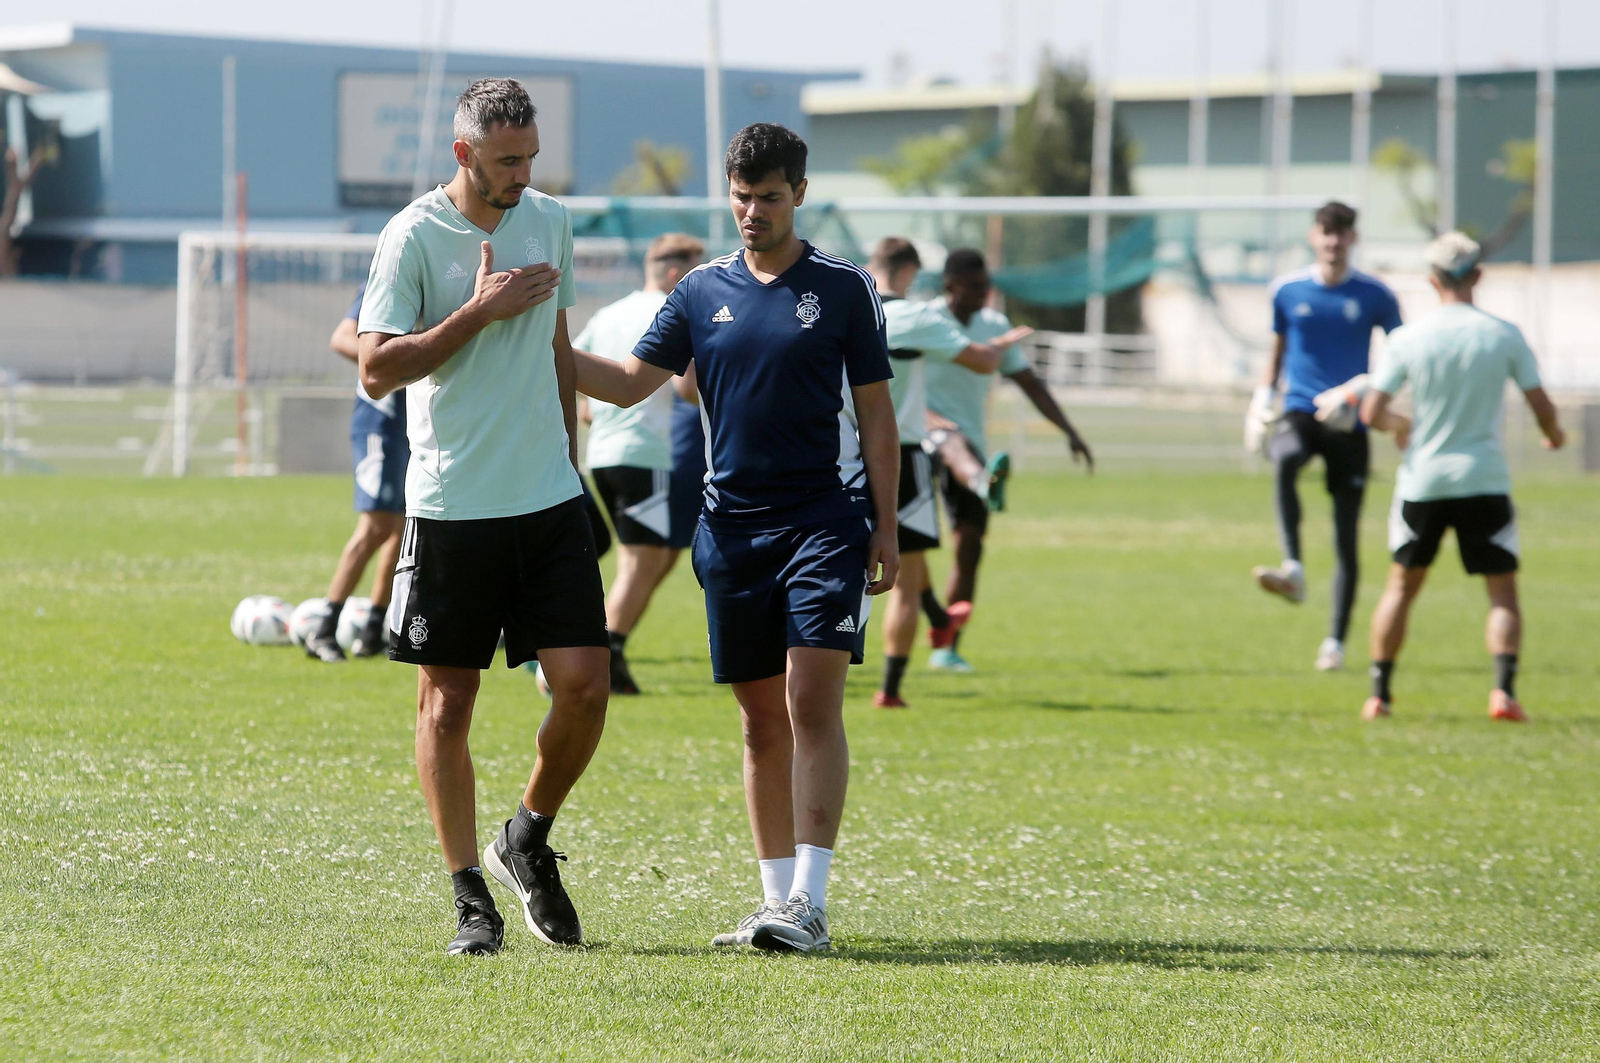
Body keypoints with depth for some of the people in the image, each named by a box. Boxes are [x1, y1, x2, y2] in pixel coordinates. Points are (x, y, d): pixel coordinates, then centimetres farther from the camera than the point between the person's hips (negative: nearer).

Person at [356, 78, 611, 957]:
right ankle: (470, 895, 10)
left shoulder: (551, 223, 10)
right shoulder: (414, 236, -8)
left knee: (584, 685, -4)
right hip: (451, 508, -4)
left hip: (550, 499, 4)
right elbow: (377, 370, -13)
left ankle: (528, 841, 20)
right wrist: (480, 312, -16)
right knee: (448, 701, 1)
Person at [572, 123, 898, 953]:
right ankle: (777, 898, 14)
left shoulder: (844, 287, 2)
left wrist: (885, 527, 0)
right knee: (761, 718, 7)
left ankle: (809, 902, -16)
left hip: (826, 519, -3)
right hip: (732, 525, 3)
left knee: (812, 703, -13)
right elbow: (629, 381, 7)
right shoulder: (702, 291, 9)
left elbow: (875, 410, 4)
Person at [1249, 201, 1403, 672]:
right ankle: (1293, 570, -44)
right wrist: (1265, 393, 5)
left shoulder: (1374, 295, 0)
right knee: (1285, 458, -37)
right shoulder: (1288, 290, 5)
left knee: (1347, 536, -1)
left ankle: (1335, 641, 10)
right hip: (1300, 412, 0)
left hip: (1350, 422, 0)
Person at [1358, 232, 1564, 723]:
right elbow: (1542, 405, 0)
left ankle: (1379, 692, 16)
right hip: (1484, 479, -1)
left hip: (1422, 480, 1)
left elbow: (1371, 413, -7)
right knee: (1503, 590, 6)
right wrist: (1554, 435, 23)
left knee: (1402, 585, 16)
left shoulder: (1408, 339, -5)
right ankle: (1504, 687, -13)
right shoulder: (1505, 336, -5)